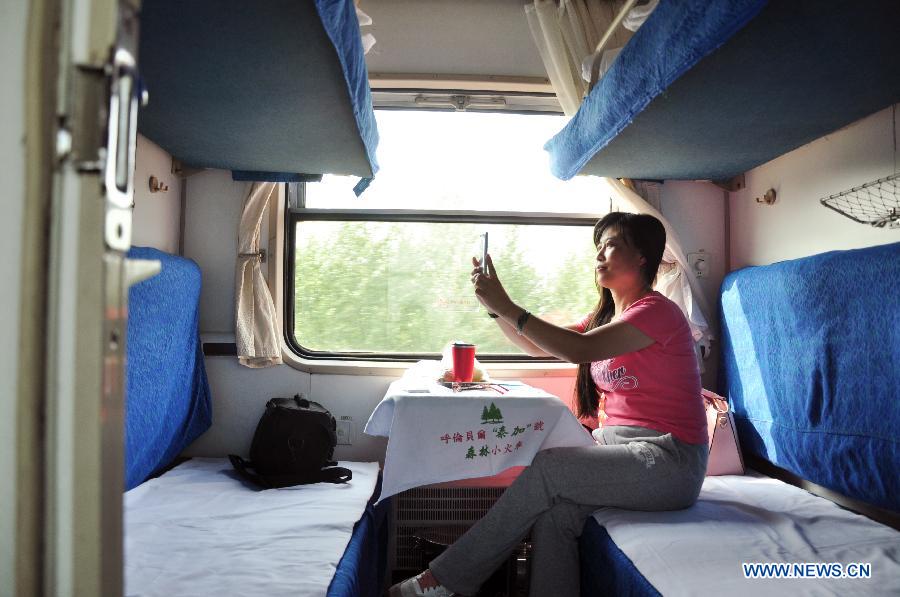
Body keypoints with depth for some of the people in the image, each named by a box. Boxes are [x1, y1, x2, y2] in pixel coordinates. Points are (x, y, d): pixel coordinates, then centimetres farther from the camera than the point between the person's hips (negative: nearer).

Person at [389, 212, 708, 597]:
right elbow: (538, 346, 14)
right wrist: (496, 306, -1)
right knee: (557, 507, -23)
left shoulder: (656, 311, -11)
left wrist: (506, 306, -23)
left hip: (667, 461, -7)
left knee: (547, 467, -22)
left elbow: (579, 350, -25)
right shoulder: (606, 316, 15)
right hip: (618, 443, 7)